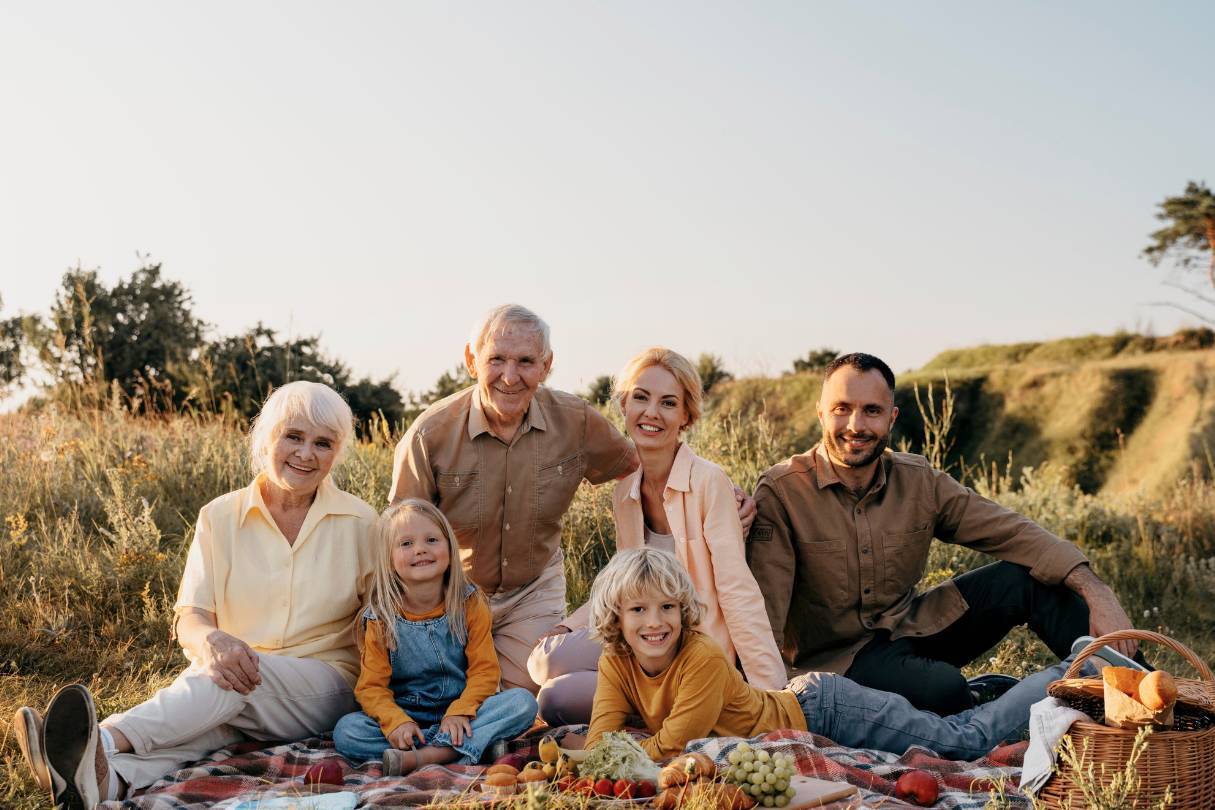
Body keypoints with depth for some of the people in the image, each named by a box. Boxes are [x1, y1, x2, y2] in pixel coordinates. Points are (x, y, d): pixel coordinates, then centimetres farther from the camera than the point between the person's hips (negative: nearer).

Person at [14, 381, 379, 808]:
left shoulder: (359, 524, 3)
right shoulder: (220, 517, 5)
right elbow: (190, 617, -3)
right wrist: (212, 640, -28)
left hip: (324, 687, 0)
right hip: (239, 679, 1)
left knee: (233, 682, -33)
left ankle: (106, 740, -53)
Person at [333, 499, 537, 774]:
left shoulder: (470, 604, -2)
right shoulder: (381, 619, -3)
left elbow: (484, 670, -6)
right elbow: (372, 686, -5)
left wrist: (460, 712, -23)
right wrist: (396, 721, -25)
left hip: (462, 712, 1)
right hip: (407, 715, 0)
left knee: (523, 702, -25)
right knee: (345, 731, -25)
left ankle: (424, 756, -36)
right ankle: (458, 749, -28)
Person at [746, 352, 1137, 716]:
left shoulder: (919, 481, -3)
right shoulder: (781, 492, -17)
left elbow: (1015, 533, -6)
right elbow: (763, 613, -22)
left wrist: (1098, 594, -19)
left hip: (912, 626, 5)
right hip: (837, 656, -5)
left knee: (1029, 578, -10)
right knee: (943, 689, -34)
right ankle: (986, 696, 0)